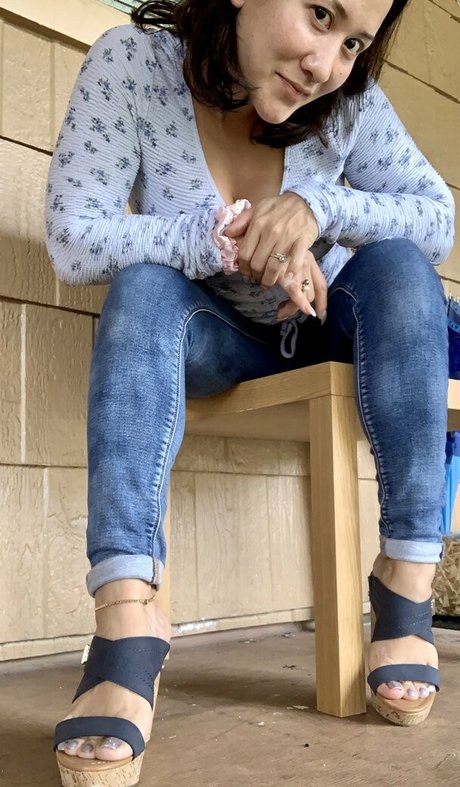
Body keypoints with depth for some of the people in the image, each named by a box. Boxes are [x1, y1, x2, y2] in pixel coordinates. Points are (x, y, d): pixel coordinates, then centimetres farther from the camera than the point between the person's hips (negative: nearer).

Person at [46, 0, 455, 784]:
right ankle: (126, 614, -43)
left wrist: (318, 207, -32)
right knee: (143, 283, -30)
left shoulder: (349, 102, -15)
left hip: (327, 334, 1)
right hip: (213, 344, -1)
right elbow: (72, 237, -24)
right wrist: (226, 237, -35)